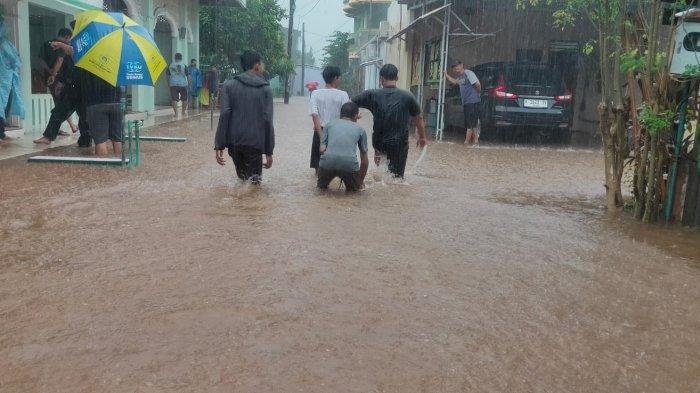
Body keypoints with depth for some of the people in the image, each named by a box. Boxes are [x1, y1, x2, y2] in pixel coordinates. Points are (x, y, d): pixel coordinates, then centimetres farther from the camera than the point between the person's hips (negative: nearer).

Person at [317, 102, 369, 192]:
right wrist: (361, 181, 40)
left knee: (322, 186, 32)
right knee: (353, 188, 27)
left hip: (327, 162, 1)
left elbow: (322, 149, 15)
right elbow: (364, 161, 26)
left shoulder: (330, 124, 22)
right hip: (349, 164, -1)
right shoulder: (360, 129, 22)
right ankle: (350, 188, 3)